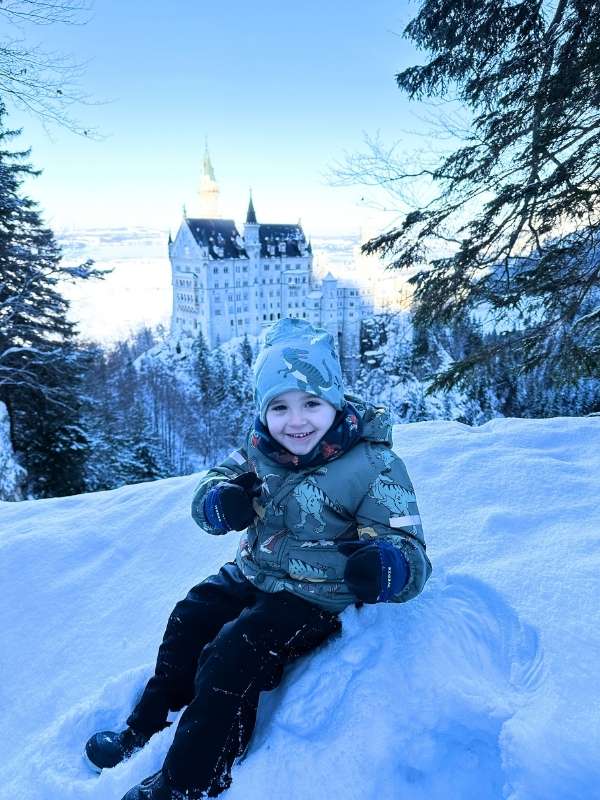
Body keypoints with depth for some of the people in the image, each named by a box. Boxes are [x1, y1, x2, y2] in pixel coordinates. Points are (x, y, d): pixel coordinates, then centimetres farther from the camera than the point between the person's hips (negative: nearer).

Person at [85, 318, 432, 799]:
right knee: (189, 621, 12)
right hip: (252, 576, 7)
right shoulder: (260, 449, -9)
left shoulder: (372, 466, -25)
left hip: (315, 598, -6)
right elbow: (207, 497, 1)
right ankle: (147, 729, 38)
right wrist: (221, 502, -25)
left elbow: (410, 555, -25)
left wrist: (384, 569, -50)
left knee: (232, 657, -16)